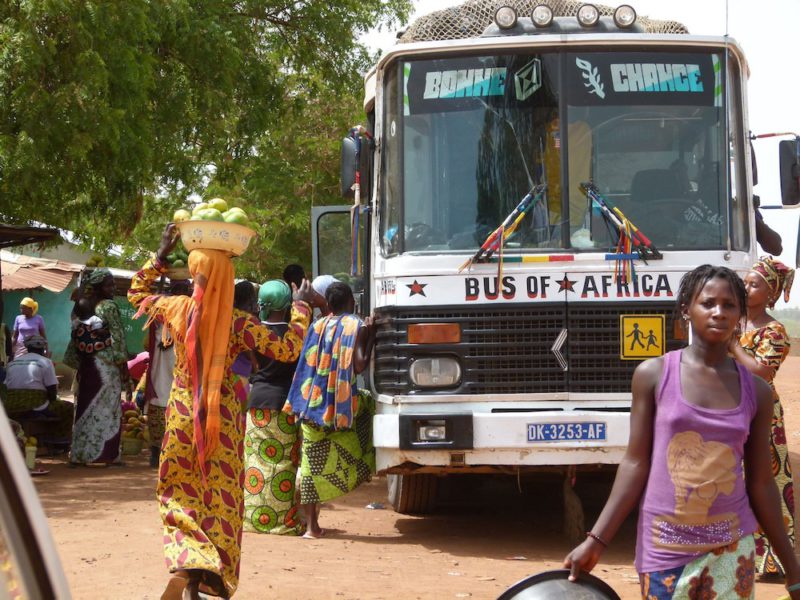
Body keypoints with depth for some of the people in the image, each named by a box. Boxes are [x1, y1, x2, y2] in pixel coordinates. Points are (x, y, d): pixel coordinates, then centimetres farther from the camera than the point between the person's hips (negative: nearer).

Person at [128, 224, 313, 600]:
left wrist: (161, 255, 18)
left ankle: (185, 567, -14)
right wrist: (301, 307, 3)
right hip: (224, 419, -1)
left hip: (182, 413, 1)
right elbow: (288, 350, -9)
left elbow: (136, 293, 15)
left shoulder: (177, 309, -5)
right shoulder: (239, 324, -11)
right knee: (220, 498, 7)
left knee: (179, 493, 10)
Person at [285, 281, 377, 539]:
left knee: (312, 464, 6)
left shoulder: (317, 325, 11)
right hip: (343, 405, -4)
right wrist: (371, 337, -2)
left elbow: (308, 363, 11)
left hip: (312, 405, 4)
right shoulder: (358, 326, -3)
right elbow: (359, 366, -12)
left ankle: (312, 524, 4)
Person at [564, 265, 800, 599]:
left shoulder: (756, 392, 2)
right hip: (665, 547, -2)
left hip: (732, 548, 2)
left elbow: (761, 484, 7)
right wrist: (595, 541, -8)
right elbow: (635, 463, -2)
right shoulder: (653, 375, -4)